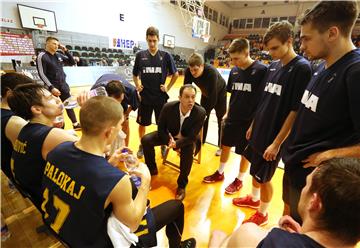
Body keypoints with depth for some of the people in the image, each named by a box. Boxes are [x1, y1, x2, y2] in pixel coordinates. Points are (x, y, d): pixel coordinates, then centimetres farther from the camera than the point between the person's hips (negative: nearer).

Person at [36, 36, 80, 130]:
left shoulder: (59, 55, 9)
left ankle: (75, 124, 22)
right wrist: (51, 87, -20)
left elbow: (72, 62, 14)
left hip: (63, 86, 6)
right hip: (52, 87, -6)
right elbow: (41, 74, -13)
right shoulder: (42, 56, -8)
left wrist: (65, 51, 2)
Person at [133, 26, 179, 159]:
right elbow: (135, 74, 14)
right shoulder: (140, 55, 2)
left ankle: (163, 145, 33)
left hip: (160, 97, -1)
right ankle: (142, 146, 32)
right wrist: (137, 86, -1)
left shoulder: (166, 55, -2)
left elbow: (175, 74, 7)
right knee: (142, 124, 10)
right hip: (145, 97, 1)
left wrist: (168, 88, 0)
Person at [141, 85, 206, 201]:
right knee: (146, 140, -13)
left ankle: (182, 185, -9)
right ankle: (152, 169, 13)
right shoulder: (168, 107, -25)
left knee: (188, 152, -35)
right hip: (170, 135, 3)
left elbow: (192, 137, -23)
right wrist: (169, 141, -24)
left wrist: (177, 143, -39)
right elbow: (161, 128, -10)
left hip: (187, 139, -2)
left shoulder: (200, 113, -28)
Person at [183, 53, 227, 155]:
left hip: (219, 93, -4)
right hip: (205, 92, 5)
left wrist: (206, 112, -39)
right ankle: (200, 141, 25)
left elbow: (213, 97, -40)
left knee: (221, 120, 4)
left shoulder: (212, 72, -42)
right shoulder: (188, 72, -27)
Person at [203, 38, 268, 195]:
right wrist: (228, 113, 12)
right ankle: (220, 173, 37)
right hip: (232, 118, 6)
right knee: (225, 145, 16)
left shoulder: (261, 70, -14)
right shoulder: (234, 71, 3)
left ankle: (239, 180, 31)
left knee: (245, 152, 10)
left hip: (249, 121, -5)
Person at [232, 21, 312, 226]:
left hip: (273, 135, -7)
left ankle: (262, 213, 32)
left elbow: (296, 111, -18)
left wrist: (277, 143, -18)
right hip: (259, 130, 7)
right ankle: (254, 198, 45)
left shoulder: (302, 68, -16)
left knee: (264, 177, 8)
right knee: (255, 169, 21)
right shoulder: (273, 66, 5)